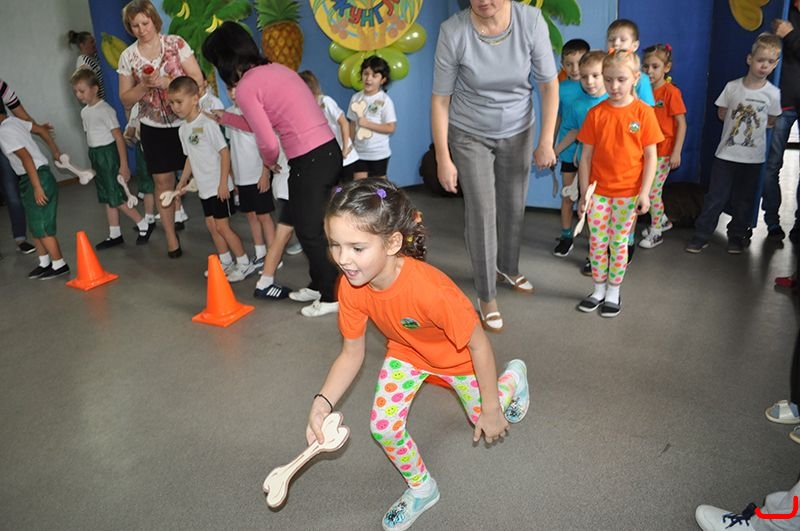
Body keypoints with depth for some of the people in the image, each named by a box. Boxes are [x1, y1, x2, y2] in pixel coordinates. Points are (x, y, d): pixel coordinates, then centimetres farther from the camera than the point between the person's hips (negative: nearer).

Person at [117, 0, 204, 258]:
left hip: (186, 121, -2)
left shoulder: (176, 43, -6)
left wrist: (166, 82, -22)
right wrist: (144, 85, -16)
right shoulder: (128, 56, 0)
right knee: (163, 181, 6)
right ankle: (171, 237, 17)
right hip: (154, 128, 2)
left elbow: (198, 80, -10)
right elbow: (125, 99, 3)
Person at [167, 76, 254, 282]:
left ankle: (245, 263, 6)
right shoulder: (183, 129, 9)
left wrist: (223, 183, -19)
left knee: (222, 226, -6)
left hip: (218, 186, -8)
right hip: (204, 187, 8)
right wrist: (183, 181, 14)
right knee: (211, 225, 13)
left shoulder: (208, 124, -16)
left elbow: (225, 153, -17)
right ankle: (225, 262, 26)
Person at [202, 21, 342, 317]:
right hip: (330, 151, 9)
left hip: (310, 161, -9)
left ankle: (332, 298, 17)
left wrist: (270, 162, 10)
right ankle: (319, 285, 33)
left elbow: (269, 143, -13)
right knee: (312, 226, 21)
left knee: (309, 232, 6)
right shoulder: (275, 69, 17)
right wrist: (226, 119, 34)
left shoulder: (245, 88, -9)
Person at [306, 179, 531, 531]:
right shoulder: (351, 288, -28)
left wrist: (491, 409, -19)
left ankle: (513, 377, 48)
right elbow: (351, 354, -15)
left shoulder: (430, 288, -45)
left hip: (456, 356, -3)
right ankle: (421, 488, 25)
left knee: (487, 427, 15)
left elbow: (478, 345, -31)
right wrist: (323, 401, -30)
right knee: (383, 426, -5)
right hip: (405, 352, 4)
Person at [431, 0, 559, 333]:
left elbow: (549, 84, -8)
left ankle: (508, 269, 40)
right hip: (469, 135, -2)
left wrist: (546, 141, -10)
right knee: (481, 213, -3)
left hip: (517, 133, 3)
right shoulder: (453, 31, -22)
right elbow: (440, 99, -14)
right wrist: (443, 159, -13)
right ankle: (486, 296, 12)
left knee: (514, 208, 13)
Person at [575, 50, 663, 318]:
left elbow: (650, 156, -4)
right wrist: (584, 194, -2)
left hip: (628, 193, -2)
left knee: (619, 243, 9)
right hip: (598, 191, 2)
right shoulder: (596, 113, -2)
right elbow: (586, 156, 0)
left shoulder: (643, 112, -6)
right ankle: (598, 290, 25)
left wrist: (644, 192, -9)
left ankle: (613, 292, 24)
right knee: (596, 242, 8)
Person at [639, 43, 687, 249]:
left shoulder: (671, 92, -12)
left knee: (652, 191, -3)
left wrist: (677, 152, -16)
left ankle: (656, 232, 13)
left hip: (663, 151, -6)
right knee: (646, 189, 13)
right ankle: (662, 220, 35)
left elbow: (681, 123, -12)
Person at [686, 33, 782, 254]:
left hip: (753, 157, 1)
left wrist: (753, 126, 3)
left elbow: (771, 122, 7)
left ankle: (737, 236, 27)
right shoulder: (732, 86, -5)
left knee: (743, 200, 11)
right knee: (715, 197, 3)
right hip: (726, 153, 0)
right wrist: (739, 124, 2)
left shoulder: (773, 93, -5)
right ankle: (701, 236, 12)